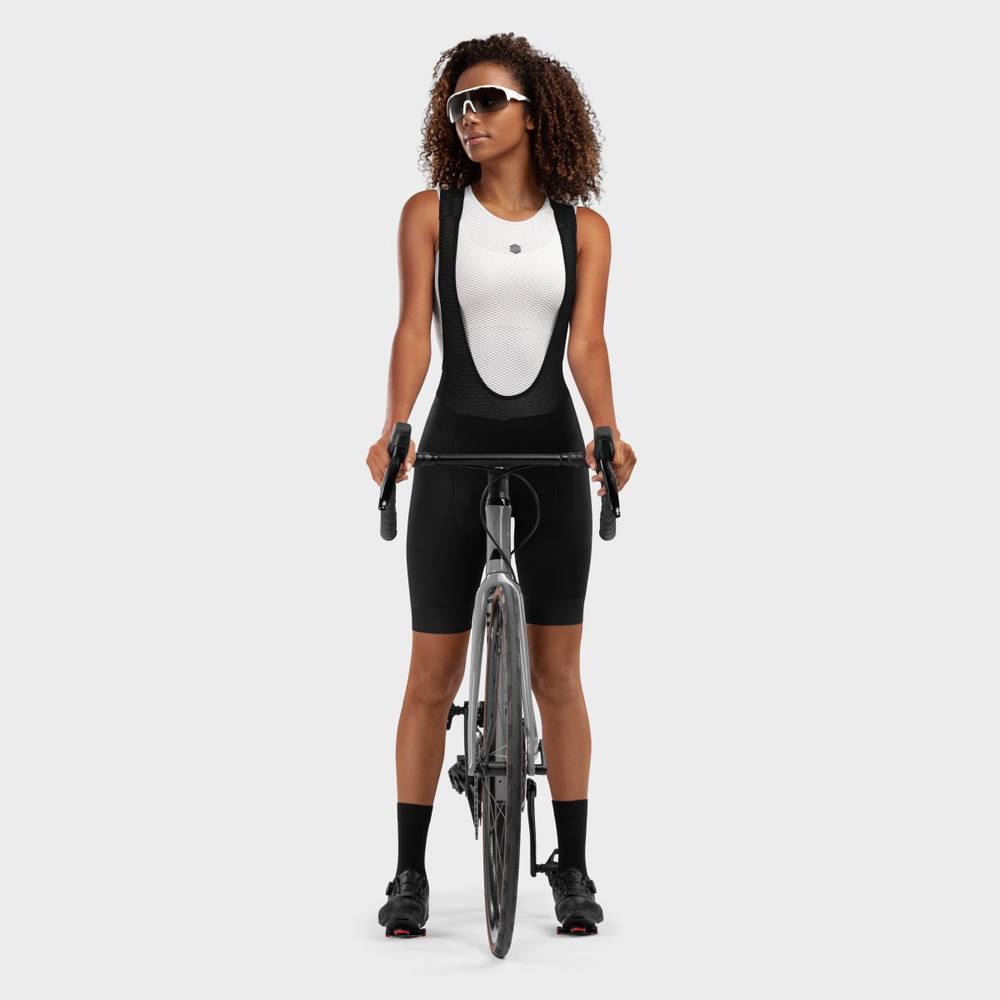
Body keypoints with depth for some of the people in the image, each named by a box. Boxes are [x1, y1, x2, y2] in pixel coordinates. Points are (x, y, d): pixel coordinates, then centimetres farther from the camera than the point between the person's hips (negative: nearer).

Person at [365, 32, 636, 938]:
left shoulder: (583, 228, 5)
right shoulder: (430, 213, 2)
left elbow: (586, 340, -4)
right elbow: (414, 330, -6)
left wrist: (610, 433, -21)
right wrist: (395, 429, -23)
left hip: (552, 452, 1)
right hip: (456, 449, -1)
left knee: (557, 671, 4)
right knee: (434, 672, 1)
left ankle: (574, 870, 12)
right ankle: (411, 872, 9)